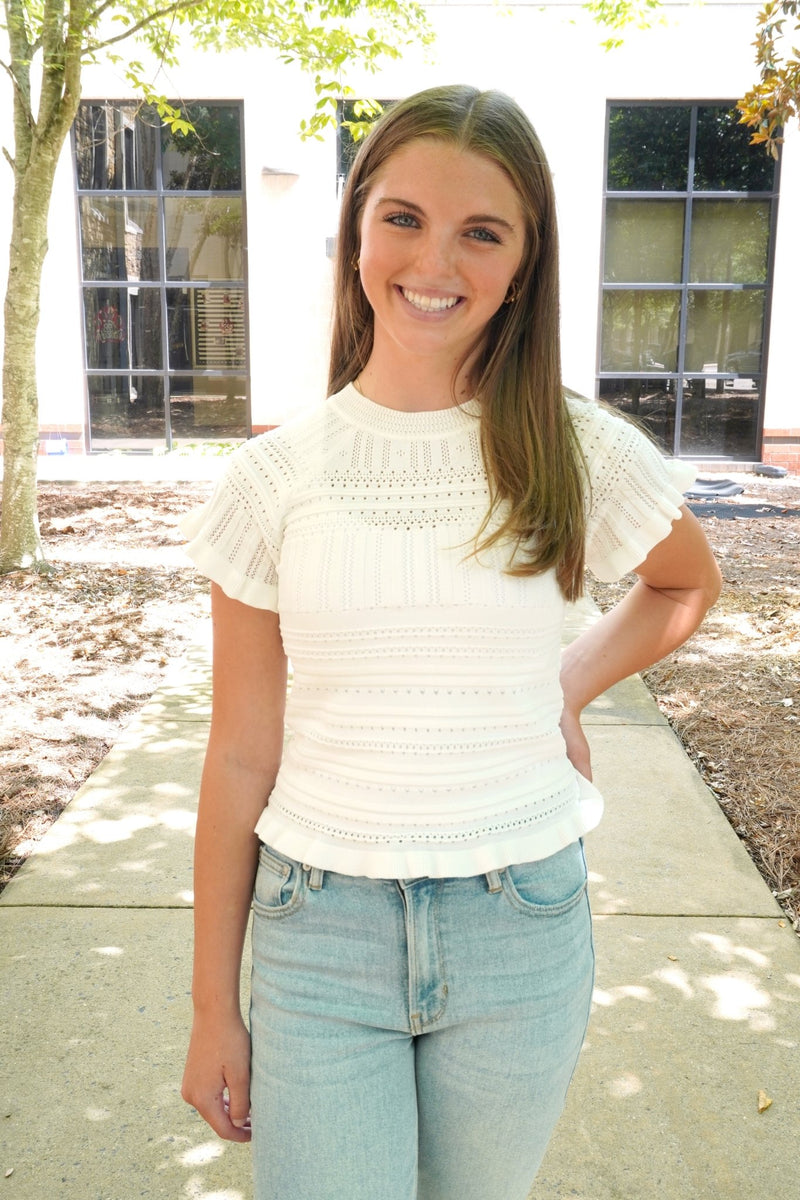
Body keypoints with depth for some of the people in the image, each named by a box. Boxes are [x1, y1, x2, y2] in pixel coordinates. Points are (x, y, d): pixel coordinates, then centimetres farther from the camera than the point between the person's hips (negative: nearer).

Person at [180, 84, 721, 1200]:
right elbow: (242, 756, -1)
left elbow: (687, 584, 17)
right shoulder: (276, 476, -5)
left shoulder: (580, 453, -5)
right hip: (320, 924, 0)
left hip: (520, 928, 1)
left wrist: (570, 684, 0)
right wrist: (214, 1005, 4)